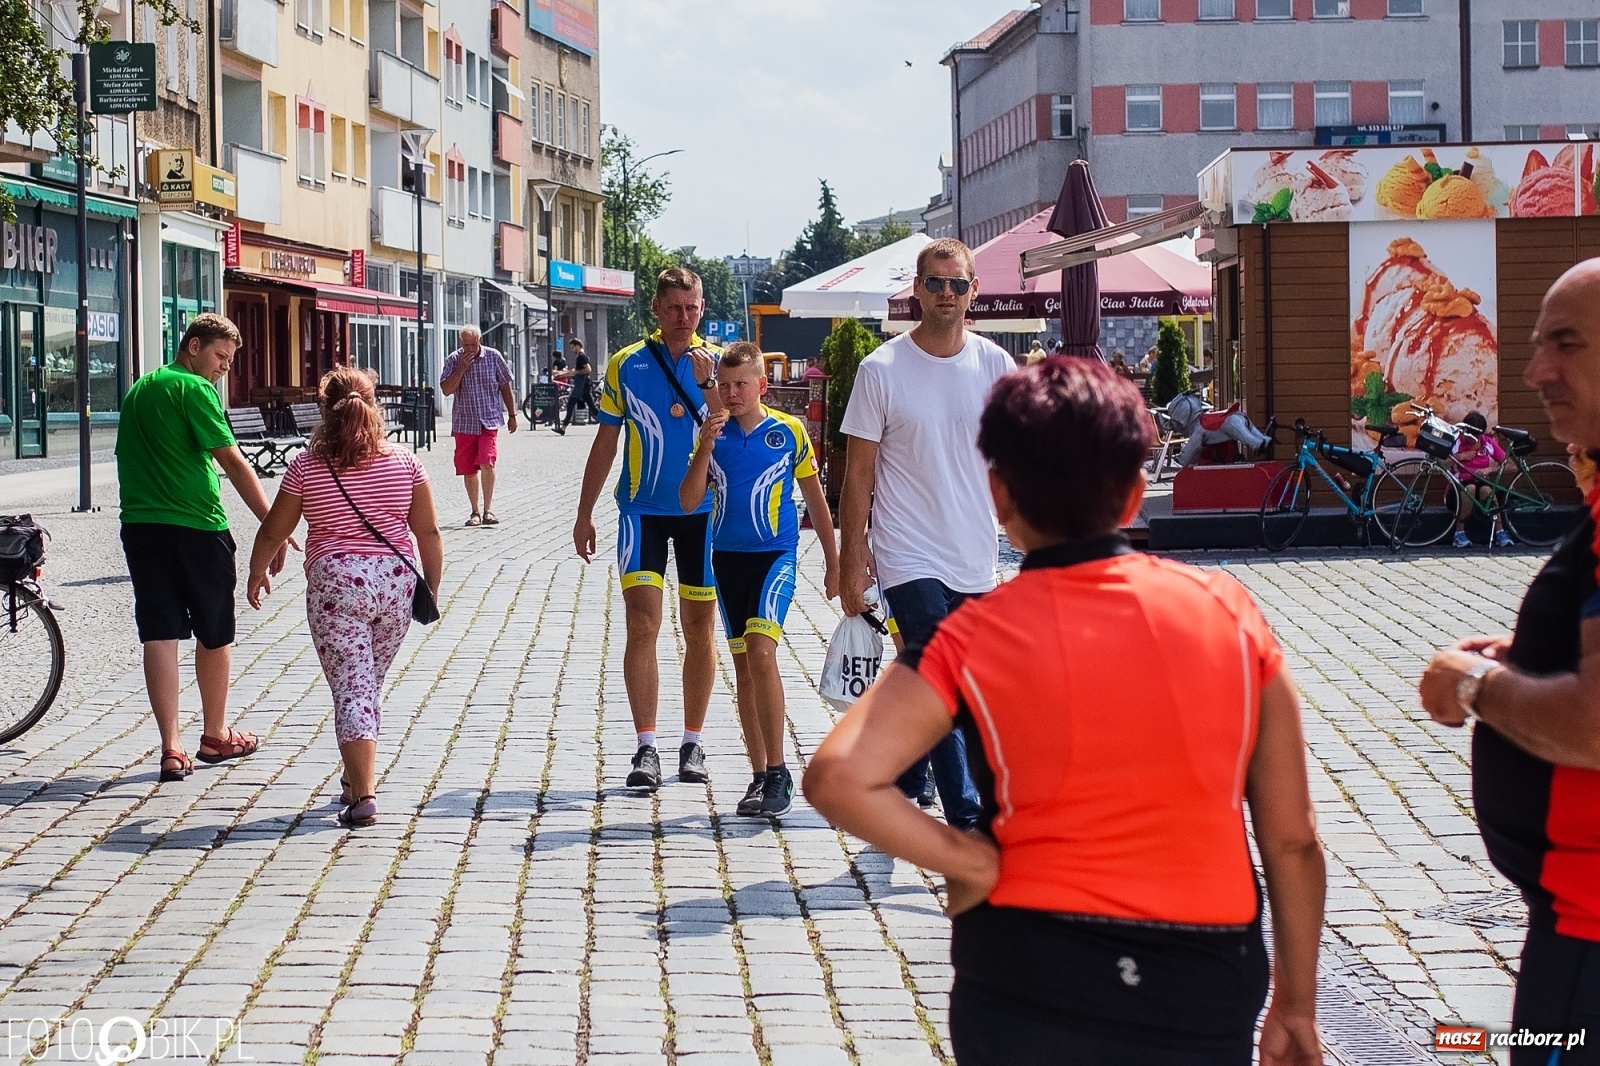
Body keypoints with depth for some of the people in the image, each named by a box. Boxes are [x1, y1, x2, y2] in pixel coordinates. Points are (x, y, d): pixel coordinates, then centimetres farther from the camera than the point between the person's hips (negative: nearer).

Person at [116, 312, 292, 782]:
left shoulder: (137, 390, 16)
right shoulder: (195, 390, -9)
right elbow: (234, 463, -14)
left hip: (140, 527, 6)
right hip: (197, 527, -6)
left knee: (160, 636, 1)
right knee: (215, 634, 12)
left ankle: (172, 748, -6)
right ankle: (215, 736, 25)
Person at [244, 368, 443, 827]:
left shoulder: (307, 466, -1)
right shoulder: (404, 462, 4)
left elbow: (272, 532, 6)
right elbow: (429, 533, 6)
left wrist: (257, 573, 23)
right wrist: (431, 588, 17)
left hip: (336, 583, -3)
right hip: (396, 581, 3)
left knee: (351, 690, -2)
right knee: (371, 686, 19)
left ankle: (363, 795, -13)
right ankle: (357, 779, 32)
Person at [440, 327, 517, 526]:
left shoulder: (493, 356, -1)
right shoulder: (454, 360, -1)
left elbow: (505, 386, 7)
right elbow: (446, 390, -8)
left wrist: (512, 415, 9)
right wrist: (462, 368, -16)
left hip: (489, 420, -2)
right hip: (464, 422, 2)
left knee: (487, 463, -19)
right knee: (468, 470, 5)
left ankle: (488, 510, -14)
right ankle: (475, 512, 18)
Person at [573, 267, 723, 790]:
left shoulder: (718, 363, 2)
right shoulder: (626, 365, 4)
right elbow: (606, 442, 9)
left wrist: (706, 384, -24)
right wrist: (584, 513, 8)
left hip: (703, 510, 0)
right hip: (642, 509, 0)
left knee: (699, 628, 7)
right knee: (642, 625, -9)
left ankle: (692, 744, 17)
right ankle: (646, 748, -7)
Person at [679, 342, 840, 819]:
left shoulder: (788, 431, -2)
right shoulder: (714, 435, 4)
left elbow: (814, 498, 7)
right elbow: (689, 501, -4)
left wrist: (833, 561, 9)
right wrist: (706, 446, -15)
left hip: (775, 555, -4)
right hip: (727, 558, 4)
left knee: (761, 652, -21)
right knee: (743, 668, 8)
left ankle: (778, 770, -13)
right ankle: (760, 776, 16)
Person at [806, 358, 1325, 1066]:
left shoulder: (974, 641, -8)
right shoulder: (1227, 611, -2)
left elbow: (836, 778, -21)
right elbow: (1293, 842, 0)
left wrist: (972, 863, -9)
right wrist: (1296, 1008, 11)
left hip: (1029, 988, -1)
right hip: (1203, 997, 1)